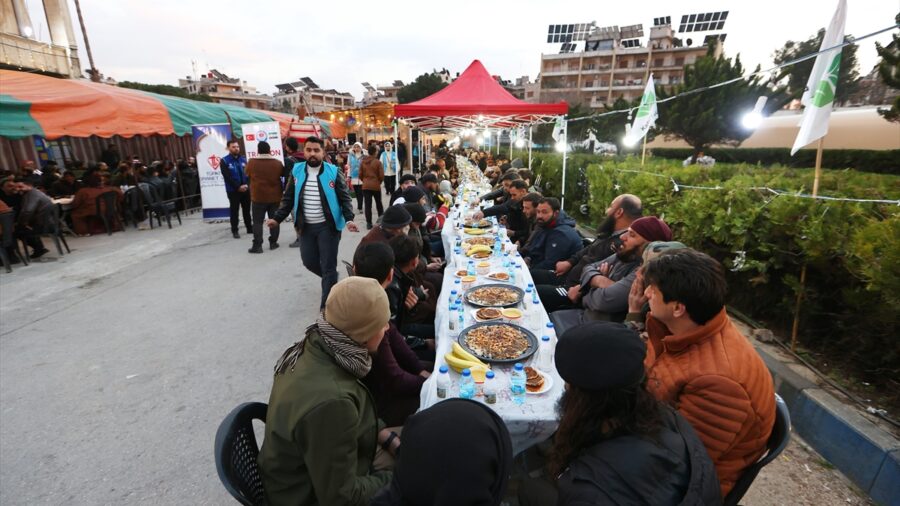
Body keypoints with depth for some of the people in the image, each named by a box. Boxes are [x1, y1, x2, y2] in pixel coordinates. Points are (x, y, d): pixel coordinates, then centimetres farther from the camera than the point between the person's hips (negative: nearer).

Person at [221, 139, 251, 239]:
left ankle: (249, 228, 21)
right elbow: (227, 177, -11)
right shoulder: (224, 161, -4)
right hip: (233, 191, -3)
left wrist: (247, 185, -13)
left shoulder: (243, 160, 8)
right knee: (234, 211, 3)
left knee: (247, 210, 11)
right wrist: (238, 187, -17)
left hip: (246, 189, 4)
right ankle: (234, 231, 10)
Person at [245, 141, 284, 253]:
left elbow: (247, 174, 11)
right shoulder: (277, 163, -4)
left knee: (257, 222, 3)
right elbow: (282, 174, 12)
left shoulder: (251, 162, -6)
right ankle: (273, 243, 14)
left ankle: (257, 245, 1)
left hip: (258, 197, -1)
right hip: (275, 197, 1)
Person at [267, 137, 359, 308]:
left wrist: (349, 219, -22)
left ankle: (326, 305, 12)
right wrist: (277, 218, -1)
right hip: (306, 227, 4)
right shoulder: (297, 171, 2)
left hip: (328, 226, -4)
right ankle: (331, 278, 42)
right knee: (309, 261, 11)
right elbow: (288, 198, 8)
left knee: (328, 265, 0)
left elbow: (345, 198, -7)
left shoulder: (333, 172, -7)